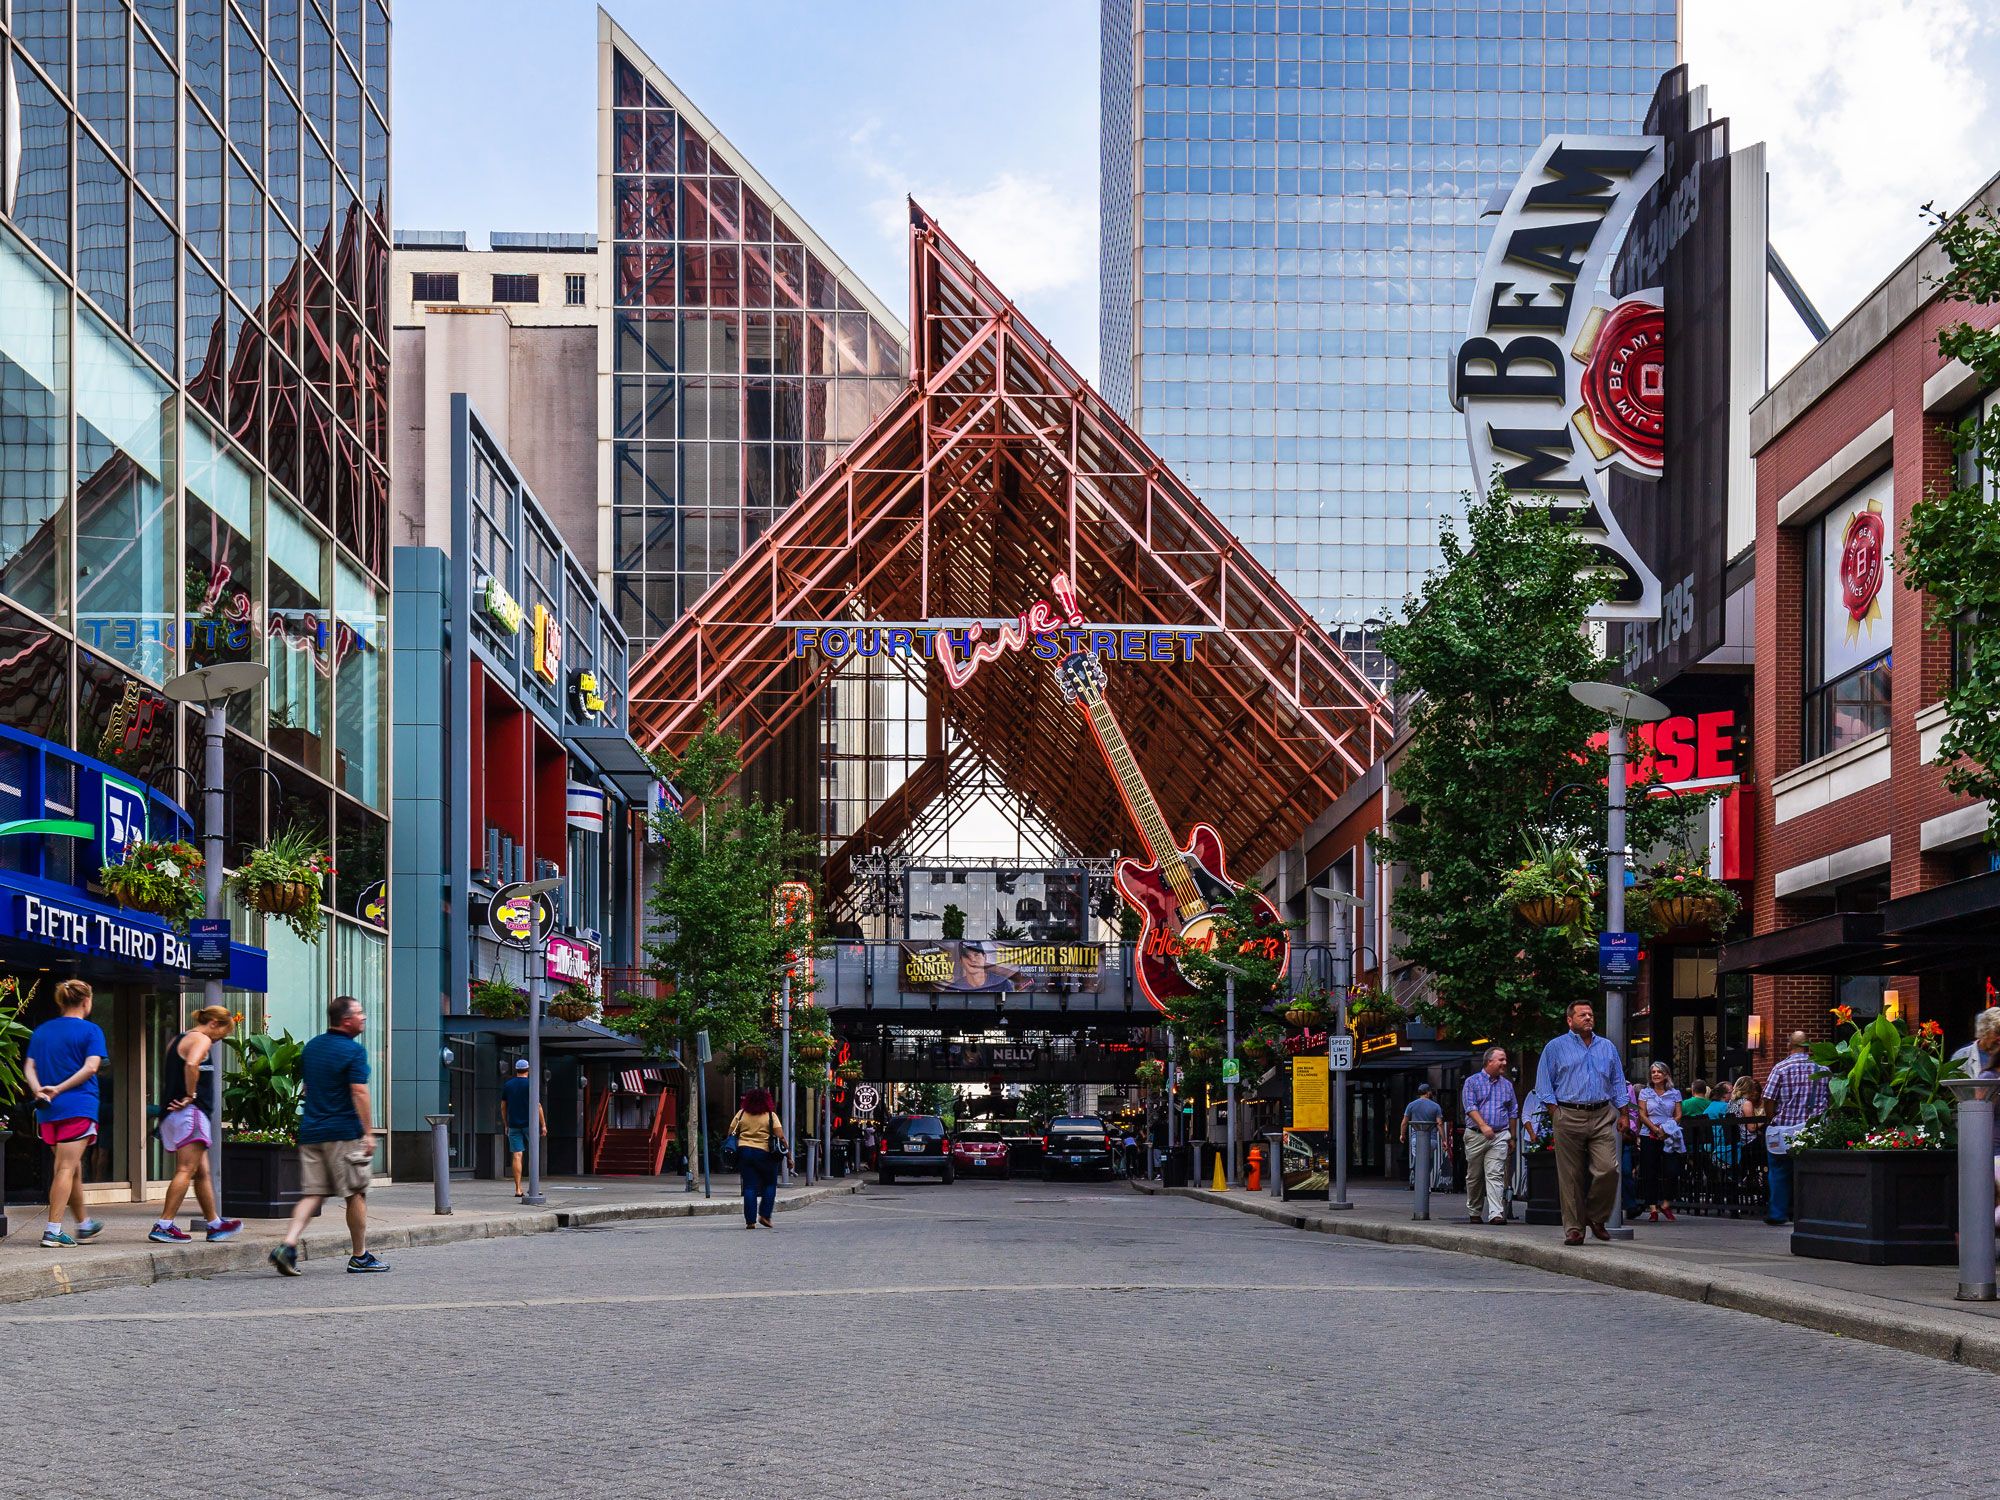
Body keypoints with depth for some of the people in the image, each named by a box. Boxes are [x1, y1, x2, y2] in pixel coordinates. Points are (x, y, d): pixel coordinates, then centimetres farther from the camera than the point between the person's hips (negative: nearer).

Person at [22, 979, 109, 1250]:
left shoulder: (42, 1031, 15)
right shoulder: (90, 1031, -3)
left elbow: (29, 1067, 6)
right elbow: (91, 1067, -14)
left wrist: (39, 1090, -8)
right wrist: (59, 1089, -13)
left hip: (47, 1111, 6)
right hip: (78, 1107, -6)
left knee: (72, 1167, 17)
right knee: (66, 1168, -7)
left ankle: (84, 1225, 29)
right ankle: (53, 1231, -15)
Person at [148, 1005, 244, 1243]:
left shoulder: (177, 1040, 22)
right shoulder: (201, 1040, -8)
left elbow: (167, 1074, 23)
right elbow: (191, 1065, -27)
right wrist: (190, 1095, -18)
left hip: (173, 1114, 10)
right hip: (190, 1113, -10)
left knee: (202, 1172, 14)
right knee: (186, 1170, -10)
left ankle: (214, 1223, 20)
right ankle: (164, 1225, -15)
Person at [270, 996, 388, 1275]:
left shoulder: (312, 1047, 13)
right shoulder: (353, 1050, -10)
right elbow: (359, 1092, -16)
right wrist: (369, 1132, -15)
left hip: (310, 1131, 7)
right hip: (344, 1132, -7)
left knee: (312, 1194, 6)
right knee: (356, 1194, 5)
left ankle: (288, 1245, -13)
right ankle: (360, 1257, 12)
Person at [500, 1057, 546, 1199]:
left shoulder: (507, 1085, 7)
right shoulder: (531, 1084, -4)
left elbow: (503, 1107, 10)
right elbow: (537, 1106, -7)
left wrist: (506, 1125, 19)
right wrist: (543, 1125, -2)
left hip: (513, 1125, 2)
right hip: (529, 1124, -2)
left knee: (517, 1156, -1)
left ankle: (518, 1189, -5)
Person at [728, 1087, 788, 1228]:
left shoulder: (741, 1114, 7)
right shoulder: (770, 1116, -1)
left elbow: (731, 1135, 7)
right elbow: (780, 1137, -9)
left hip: (744, 1152, 3)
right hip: (764, 1153, -3)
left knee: (749, 1187, 4)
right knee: (770, 1184, 13)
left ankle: (750, 1221, 0)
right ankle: (764, 1215, 3)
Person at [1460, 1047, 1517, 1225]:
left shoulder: (1507, 1085, 15)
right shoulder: (1472, 1082, 3)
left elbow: (1513, 1112, 20)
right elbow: (1470, 1107, -9)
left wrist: (1512, 1137, 17)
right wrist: (1483, 1126, -22)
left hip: (1500, 1136, 1)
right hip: (1476, 1136, -1)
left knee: (1495, 1175, -11)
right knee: (1474, 1176, 7)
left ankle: (1496, 1213, -21)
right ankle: (1474, 1212, 21)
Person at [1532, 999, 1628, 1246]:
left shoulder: (1607, 1048, 17)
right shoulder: (1556, 1047, 7)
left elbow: (1618, 1083, 20)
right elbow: (1544, 1085, 5)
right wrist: (1556, 1112, -4)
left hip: (1603, 1117, 2)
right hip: (1569, 1117, -2)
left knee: (1608, 1169, -11)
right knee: (1571, 1177, -2)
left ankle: (1596, 1217, 9)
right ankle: (1574, 1228, 5)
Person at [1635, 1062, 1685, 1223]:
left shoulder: (1674, 1093, 10)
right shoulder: (1645, 1093, 9)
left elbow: (1678, 1115, 6)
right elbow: (1642, 1115, 2)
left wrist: (1666, 1129, -10)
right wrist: (1656, 1129, -12)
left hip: (1669, 1137, 0)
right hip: (1649, 1137, 0)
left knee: (1672, 1171, -12)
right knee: (1650, 1174, -3)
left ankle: (1666, 1204, 7)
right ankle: (1653, 1209, 1)